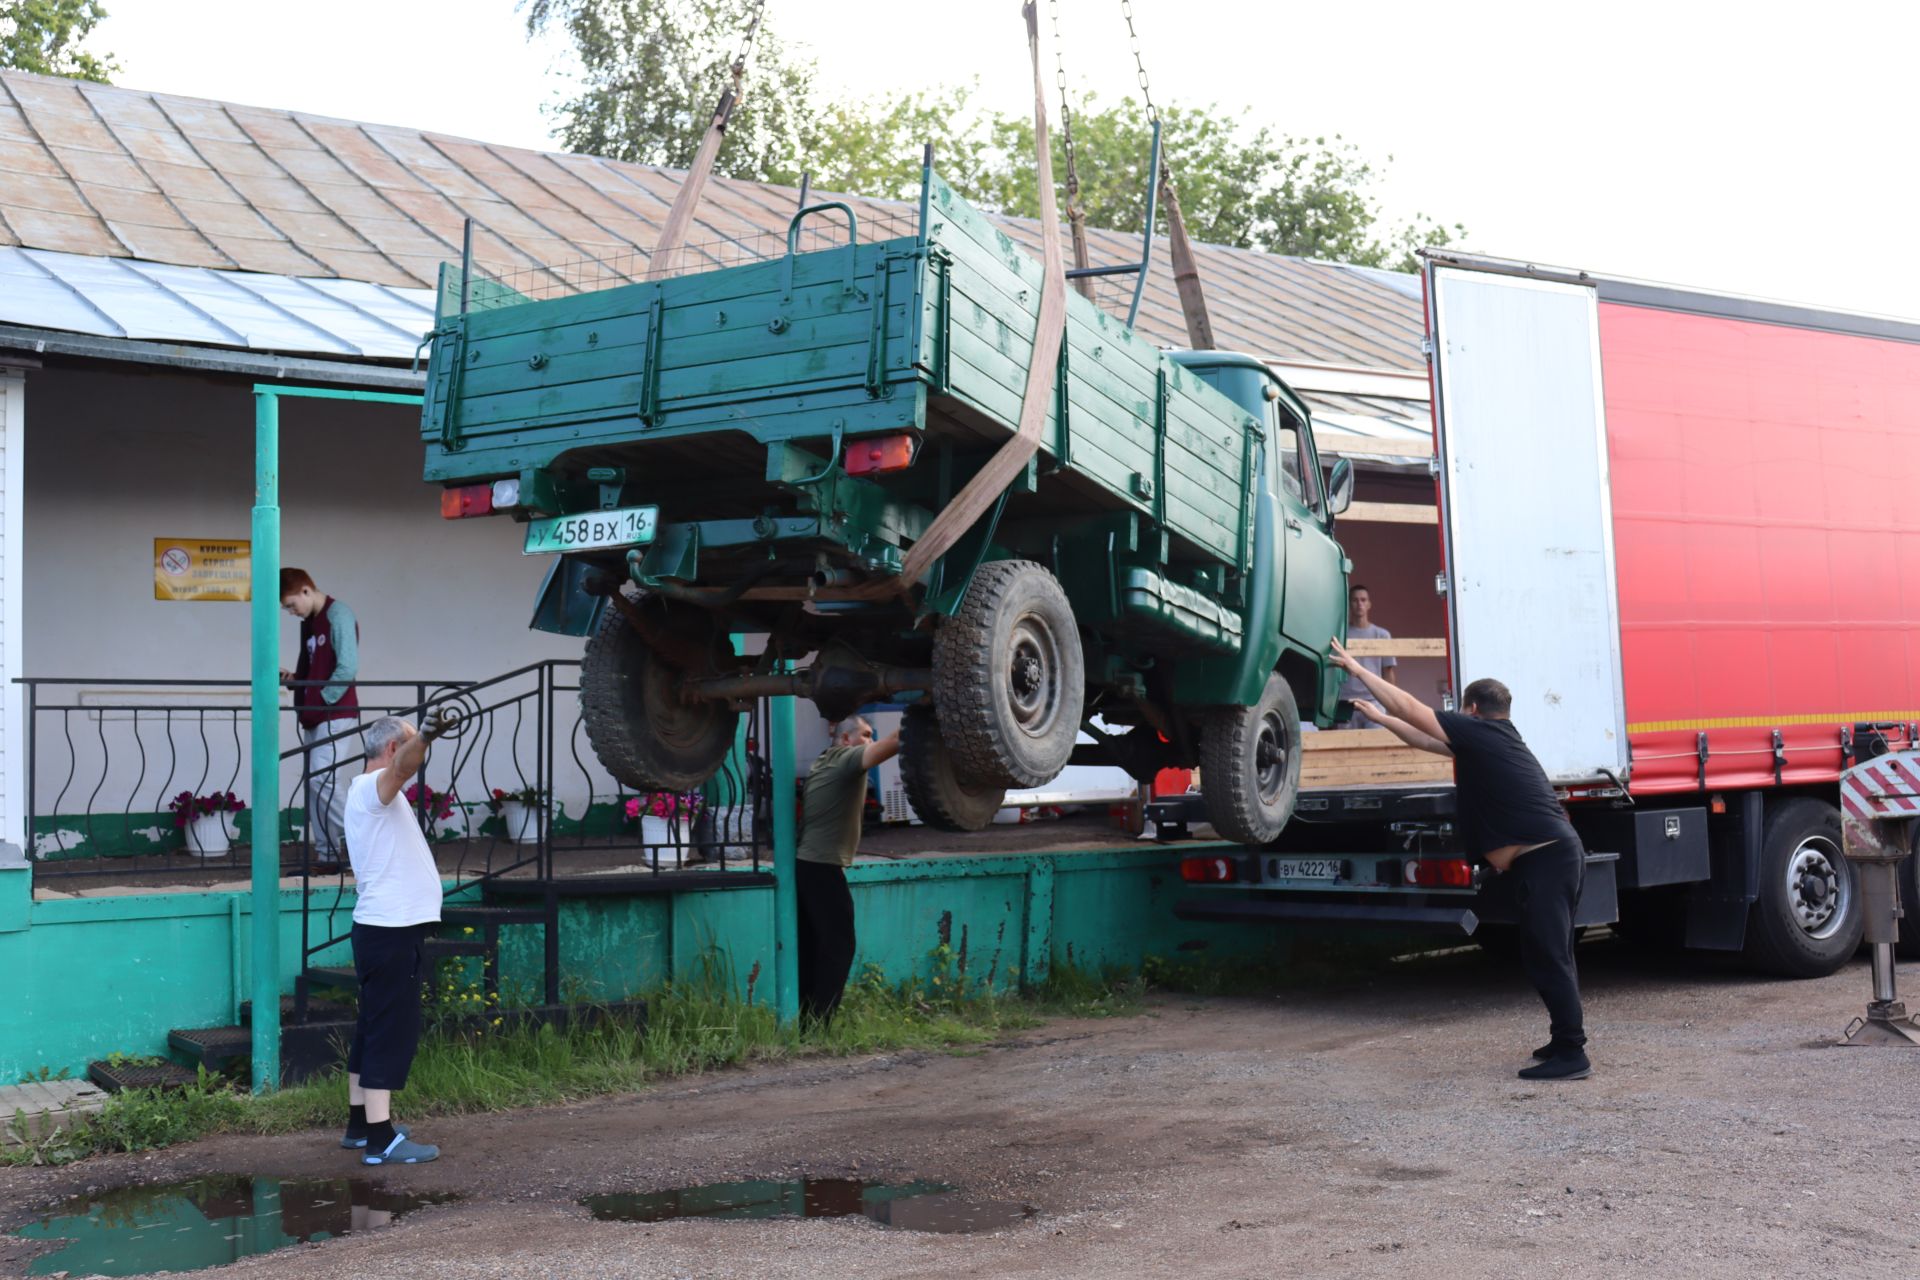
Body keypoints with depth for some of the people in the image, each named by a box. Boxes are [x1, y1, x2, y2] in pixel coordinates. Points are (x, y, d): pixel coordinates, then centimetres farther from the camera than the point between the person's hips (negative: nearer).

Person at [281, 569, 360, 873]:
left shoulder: (338, 616, -10)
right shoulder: (309, 622, 16)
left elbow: (348, 668, -17)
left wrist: (323, 700, -14)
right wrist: (292, 678, 3)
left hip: (334, 713, -9)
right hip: (313, 716, 9)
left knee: (321, 778, -16)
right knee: (313, 783, 7)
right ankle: (326, 854, 10)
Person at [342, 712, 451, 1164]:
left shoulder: (367, 792, 21)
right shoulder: (371, 787, -11)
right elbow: (401, 768, -35)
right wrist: (424, 737, -54)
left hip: (386, 927, 11)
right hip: (391, 929, -11)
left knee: (374, 1028, 16)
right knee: (392, 1031, -11)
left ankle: (361, 1122, 25)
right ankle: (380, 1139, -12)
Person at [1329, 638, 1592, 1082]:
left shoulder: (1478, 732, -8)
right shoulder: (1492, 740, 20)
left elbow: (1412, 708, -4)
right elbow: (1425, 738, 31)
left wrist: (1356, 668, 3)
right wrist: (1381, 718, 39)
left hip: (1543, 859, -10)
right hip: (1557, 855, 10)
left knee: (1546, 957, -10)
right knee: (1550, 954, 18)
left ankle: (1571, 1054, -9)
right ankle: (1567, 1037, 26)